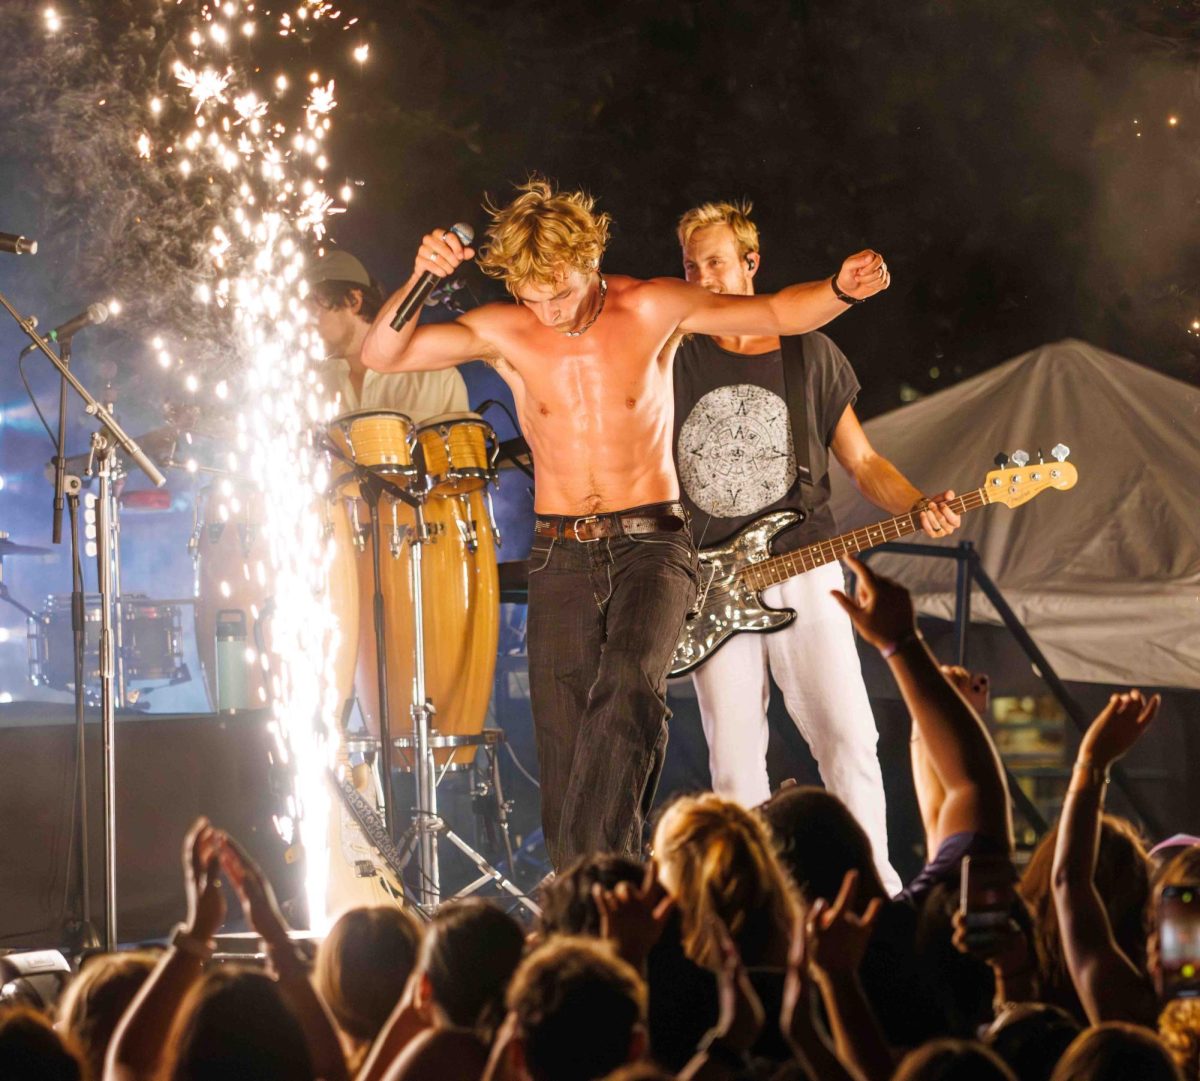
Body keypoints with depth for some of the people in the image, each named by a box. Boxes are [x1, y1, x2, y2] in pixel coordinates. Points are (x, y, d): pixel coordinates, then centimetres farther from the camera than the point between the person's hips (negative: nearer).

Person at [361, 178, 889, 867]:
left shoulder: (653, 309, -4)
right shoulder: (505, 332, -1)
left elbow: (779, 314, 2)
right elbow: (380, 355, -7)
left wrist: (842, 289, -18)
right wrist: (420, 280, -24)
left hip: (651, 542, -2)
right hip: (561, 555, 3)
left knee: (630, 688, -29)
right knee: (566, 747, -2)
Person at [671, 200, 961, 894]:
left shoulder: (810, 354, 7)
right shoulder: (677, 361, 7)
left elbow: (862, 460, 9)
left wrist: (917, 508, -8)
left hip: (803, 569, -1)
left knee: (848, 733, -10)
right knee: (735, 760, 0)